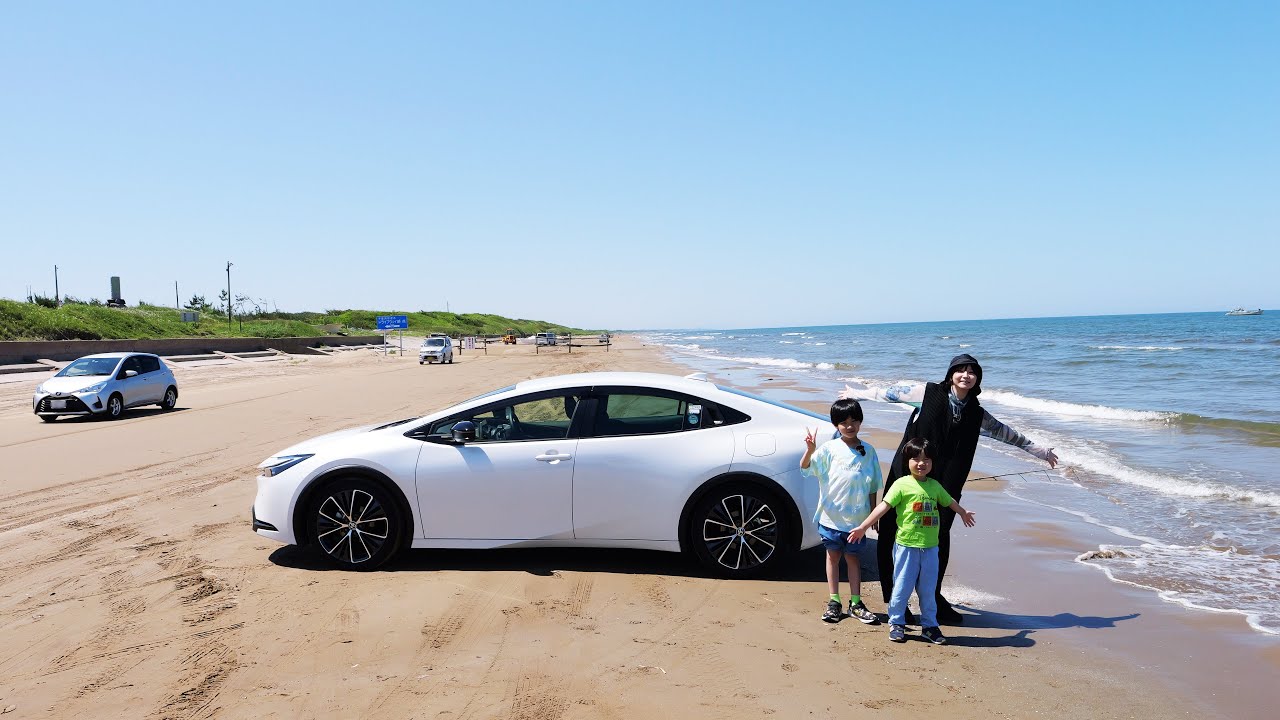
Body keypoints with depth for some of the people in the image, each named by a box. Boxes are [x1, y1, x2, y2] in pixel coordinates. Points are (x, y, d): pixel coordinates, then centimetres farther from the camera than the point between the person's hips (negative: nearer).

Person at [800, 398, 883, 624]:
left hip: (857, 517, 1)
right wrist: (810, 450, -36)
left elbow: (872, 486, 6)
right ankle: (834, 602, 20)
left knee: (852, 556, 12)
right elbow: (805, 468, -17)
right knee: (833, 555, 10)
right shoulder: (829, 449, -8)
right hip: (831, 515, -1)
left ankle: (855, 603, 20)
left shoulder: (868, 451, 0)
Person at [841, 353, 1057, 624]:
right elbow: (894, 392, 8)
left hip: (945, 488, 3)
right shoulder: (928, 393, -3)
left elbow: (1006, 433, 22)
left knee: (938, 541, 5)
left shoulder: (976, 414, 8)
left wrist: (1040, 451, 31)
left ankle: (934, 599, 21)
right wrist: (858, 394, 18)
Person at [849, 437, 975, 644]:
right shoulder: (902, 484, -8)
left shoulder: (935, 485, 9)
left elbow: (949, 501, 29)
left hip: (930, 547, 4)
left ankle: (929, 625, 25)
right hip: (906, 545, -4)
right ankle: (896, 623, 20)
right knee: (902, 587, 4)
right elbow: (883, 506, -13)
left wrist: (964, 513, 47)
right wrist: (863, 527, -20)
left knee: (928, 589, 12)